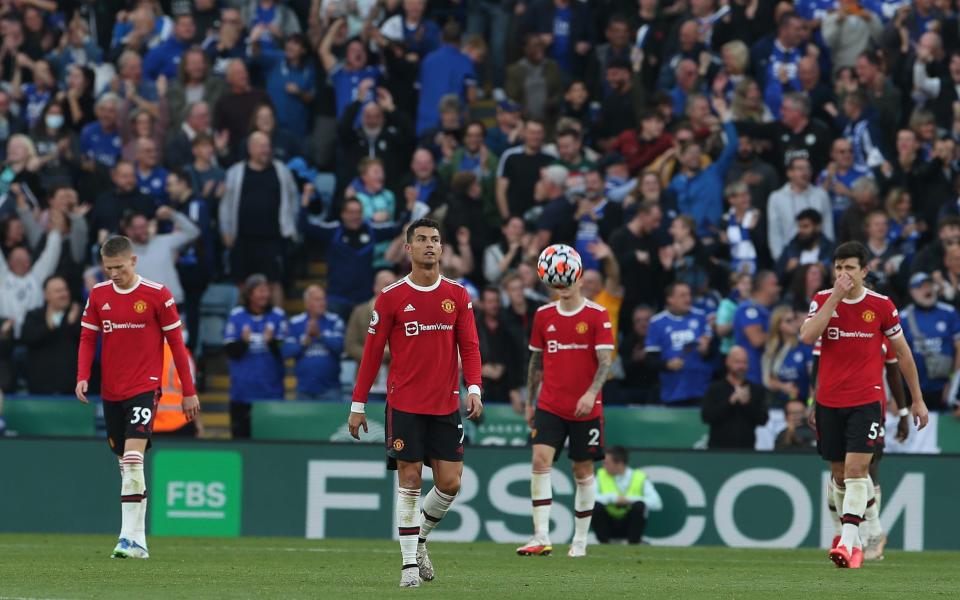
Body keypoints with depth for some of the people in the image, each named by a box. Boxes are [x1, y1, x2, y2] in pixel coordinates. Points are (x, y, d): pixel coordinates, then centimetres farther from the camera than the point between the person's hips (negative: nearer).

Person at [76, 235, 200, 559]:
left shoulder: (157, 295, -6)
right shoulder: (98, 294, 6)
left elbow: (176, 343, -1)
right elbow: (88, 338, 10)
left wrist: (189, 392, 0)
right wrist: (82, 377, -8)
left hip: (144, 388, -5)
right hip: (110, 391, 5)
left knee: (133, 459, -20)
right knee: (125, 465, 9)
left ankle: (131, 538, -23)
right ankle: (138, 541, 16)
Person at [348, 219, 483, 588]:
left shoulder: (458, 295, 5)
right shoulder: (391, 297, -2)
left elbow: (469, 346, 5)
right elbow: (372, 352, 2)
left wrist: (473, 387, -12)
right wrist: (358, 405, 1)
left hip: (446, 405, 3)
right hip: (404, 404, -3)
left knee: (450, 482, 0)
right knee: (410, 481, -5)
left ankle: (421, 539, 25)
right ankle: (410, 563, 1)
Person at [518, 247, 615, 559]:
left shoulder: (597, 315, -5)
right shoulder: (543, 315, 6)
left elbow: (605, 360, -10)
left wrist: (591, 393, -24)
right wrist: (530, 402, 14)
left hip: (586, 408, -2)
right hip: (550, 405, 2)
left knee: (583, 471, 5)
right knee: (540, 461, -14)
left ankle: (580, 541, 16)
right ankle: (541, 538, -17)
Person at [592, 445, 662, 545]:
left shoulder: (640, 478, -7)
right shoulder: (602, 475, -2)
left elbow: (656, 503, -19)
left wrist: (629, 499, -25)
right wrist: (613, 498, -25)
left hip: (631, 525, -1)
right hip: (610, 525, 1)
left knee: (639, 505, -30)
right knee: (596, 506, -27)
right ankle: (604, 544, -15)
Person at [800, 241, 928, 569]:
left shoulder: (881, 305, -1)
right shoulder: (823, 300, 2)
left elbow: (902, 351, 9)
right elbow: (807, 336, -16)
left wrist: (917, 399, 11)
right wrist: (836, 296, -19)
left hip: (866, 400, -3)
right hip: (829, 402, 3)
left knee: (855, 470, -16)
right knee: (839, 474, 10)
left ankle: (849, 543, -21)